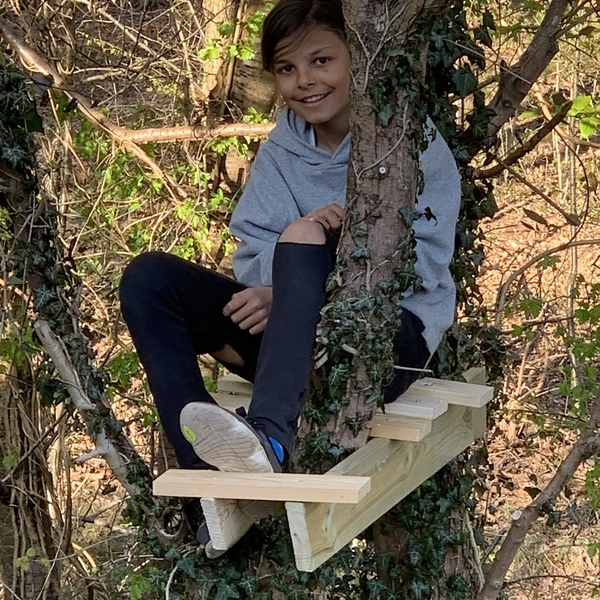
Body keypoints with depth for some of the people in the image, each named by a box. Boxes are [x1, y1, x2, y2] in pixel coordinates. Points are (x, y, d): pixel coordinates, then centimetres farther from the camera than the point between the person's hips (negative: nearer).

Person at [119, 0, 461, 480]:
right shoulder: (279, 153, 11)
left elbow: (422, 268, -12)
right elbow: (253, 259, 1)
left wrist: (306, 241, -22)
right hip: (296, 340, 5)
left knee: (303, 235, -33)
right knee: (150, 277, -13)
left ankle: (271, 437, -53)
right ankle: (207, 466, -29)